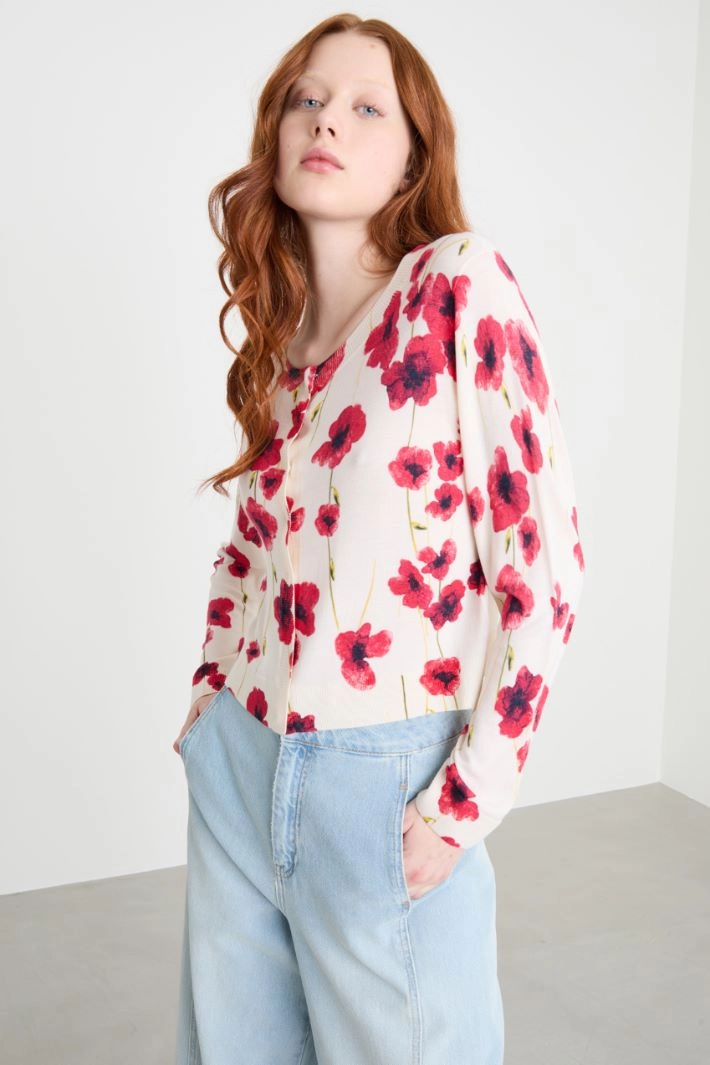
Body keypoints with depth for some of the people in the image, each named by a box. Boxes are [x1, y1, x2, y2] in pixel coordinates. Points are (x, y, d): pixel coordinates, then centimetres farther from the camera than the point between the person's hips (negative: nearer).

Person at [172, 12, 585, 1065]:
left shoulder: (460, 283, -11)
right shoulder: (282, 331, 7)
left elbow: (542, 555, -14)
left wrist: (469, 797, -13)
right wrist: (212, 691, 10)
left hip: (383, 780, -6)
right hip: (237, 768, 6)